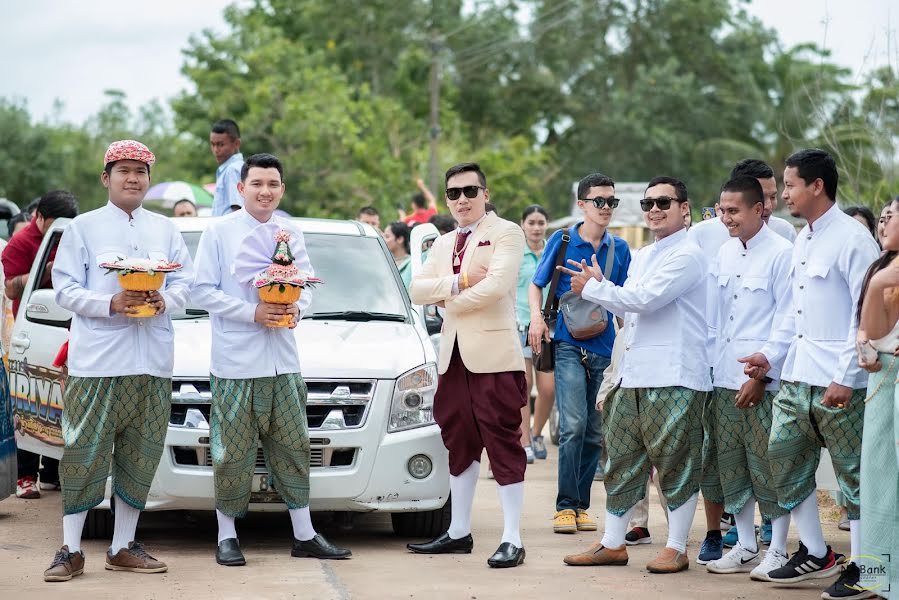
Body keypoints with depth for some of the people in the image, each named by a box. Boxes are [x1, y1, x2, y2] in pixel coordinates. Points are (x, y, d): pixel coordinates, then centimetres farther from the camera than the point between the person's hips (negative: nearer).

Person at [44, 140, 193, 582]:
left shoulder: (165, 230, 15)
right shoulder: (83, 228, 4)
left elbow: (184, 282, 12)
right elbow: (65, 289, -2)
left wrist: (164, 301, -11)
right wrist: (111, 304, -17)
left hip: (152, 361, 4)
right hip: (96, 359, -4)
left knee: (141, 455, 5)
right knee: (85, 453, -6)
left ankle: (123, 547, 15)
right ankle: (71, 551, 0)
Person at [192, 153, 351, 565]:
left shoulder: (290, 233, 10)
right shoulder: (219, 232, -3)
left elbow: (307, 283, 15)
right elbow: (203, 290, -6)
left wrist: (296, 308, -8)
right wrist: (252, 312, -15)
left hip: (283, 359, 4)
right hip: (235, 359, -4)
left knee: (292, 446, 8)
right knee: (233, 451, 0)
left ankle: (304, 535, 15)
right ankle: (226, 536, 11)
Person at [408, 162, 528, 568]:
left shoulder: (506, 233, -2)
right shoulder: (442, 245, 21)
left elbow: (497, 284, -17)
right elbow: (416, 290, 8)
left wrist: (450, 303, -5)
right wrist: (455, 283, -9)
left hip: (494, 355, -7)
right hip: (454, 356, 7)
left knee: (504, 444, -7)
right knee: (459, 445, 12)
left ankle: (512, 540, -6)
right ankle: (458, 532, 19)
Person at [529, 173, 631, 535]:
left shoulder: (619, 249, 8)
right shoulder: (562, 241, 1)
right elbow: (537, 285, 8)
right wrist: (537, 316, -9)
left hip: (604, 347, 4)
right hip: (569, 344, -3)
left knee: (594, 432, 7)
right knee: (574, 425, -16)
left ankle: (581, 505, 15)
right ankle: (566, 506, -10)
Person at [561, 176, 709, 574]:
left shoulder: (687, 256, -9)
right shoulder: (641, 257, 21)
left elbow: (644, 300, -18)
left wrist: (591, 289, -8)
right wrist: (602, 284, 8)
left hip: (674, 378, -9)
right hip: (633, 374, 9)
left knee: (676, 462, -1)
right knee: (622, 458, 10)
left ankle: (676, 548, 6)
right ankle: (612, 544, 17)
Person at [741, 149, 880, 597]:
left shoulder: (852, 239, -11)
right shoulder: (802, 241, 16)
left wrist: (846, 379, -19)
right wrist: (771, 356, 16)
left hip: (838, 385, -9)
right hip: (796, 379, 9)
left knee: (855, 474, -1)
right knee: (784, 460, 11)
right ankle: (814, 554, 23)